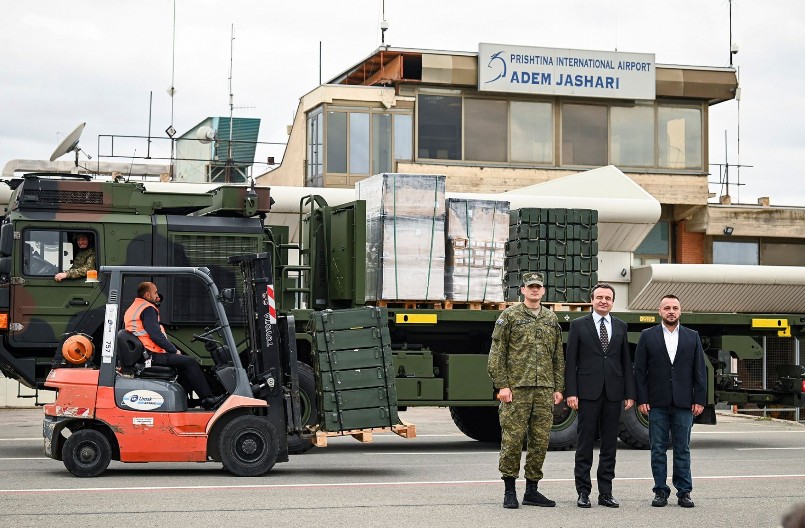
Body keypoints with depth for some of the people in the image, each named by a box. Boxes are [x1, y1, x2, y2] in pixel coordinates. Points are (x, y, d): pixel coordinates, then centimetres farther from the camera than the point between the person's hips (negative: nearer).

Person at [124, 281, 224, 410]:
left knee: (183, 361, 21)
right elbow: (155, 335, -21)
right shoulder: (147, 309, -13)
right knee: (190, 363, -12)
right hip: (152, 356, -11)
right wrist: (174, 350, -11)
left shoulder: (132, 309, 19)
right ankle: (208, 399, -10)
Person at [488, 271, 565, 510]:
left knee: (540, 440, 5)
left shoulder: (551, 318, 15)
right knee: (513, 438, -5)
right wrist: (502, 385, -10)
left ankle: (532, 490, 14)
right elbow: (497, 353, -3)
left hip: (544, 389, 5)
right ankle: (509, 491, 3)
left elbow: (558, 356, 17)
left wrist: (558, 388, 11)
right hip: (516, 388, -5)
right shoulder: (509, 316, 1)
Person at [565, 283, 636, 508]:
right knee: (585, 443, -1)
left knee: (610, 444, 5)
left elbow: (626, 362, 11)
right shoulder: (578, 325, 3)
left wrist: (630, 394, 5)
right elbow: (570, 361, 0)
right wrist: (570, 392, -8)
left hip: (613, 393, 3)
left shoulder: (620, 327, 12)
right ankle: (583, 492, 4)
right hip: (588, 392, -3)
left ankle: (605, 493, 10)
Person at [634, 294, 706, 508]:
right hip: (657, 404, -1)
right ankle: (660, 491, 9)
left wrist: (699, 400, -1)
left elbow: (699, 371, 6)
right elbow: (640, 370, 2)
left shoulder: (692, 337, 9)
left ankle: (684, 492, 9)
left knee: (682, 450, 4)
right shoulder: (648, 336, 5)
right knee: (658, 450, 2)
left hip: (683, 404, 1)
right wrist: (642, 400, -5)